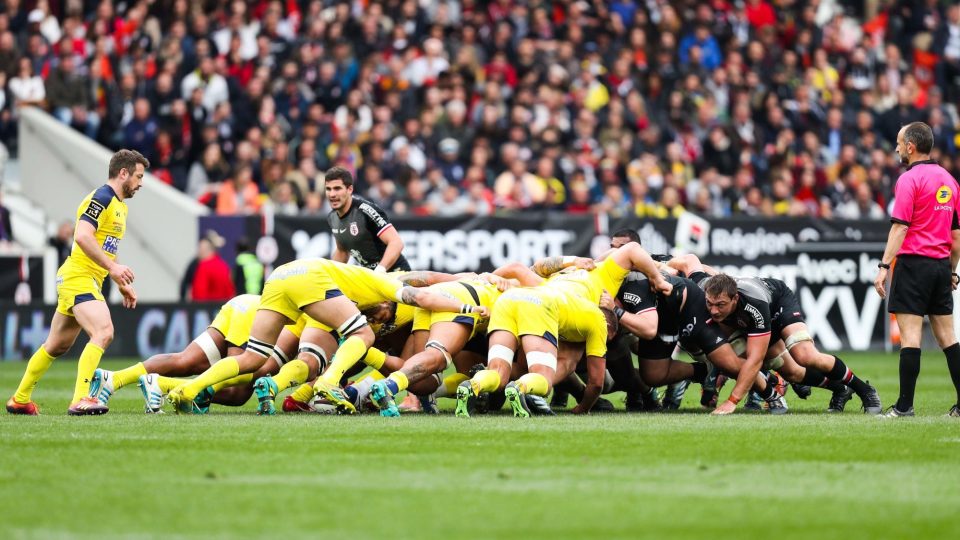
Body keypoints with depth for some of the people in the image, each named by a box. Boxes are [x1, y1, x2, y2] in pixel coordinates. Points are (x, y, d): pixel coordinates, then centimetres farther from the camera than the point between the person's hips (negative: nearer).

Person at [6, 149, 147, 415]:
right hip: (78, 278, -10)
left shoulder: (120, 205, 18)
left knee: (57, 345, 17)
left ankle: (19, 400, 27)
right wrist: (112, 267, -27)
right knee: (103, 333, -25)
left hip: (89, 281, 10)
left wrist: (122, 284, 23)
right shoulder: (101, 198, -14)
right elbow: (82, 236, -27)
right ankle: (80, 400, -30)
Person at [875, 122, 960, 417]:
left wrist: (884, 266, -16)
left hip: (914, 262, -7)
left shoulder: (910, 179, -9)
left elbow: (900, 227, -16)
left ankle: (905, 405, -8)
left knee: (910, 335, -7)